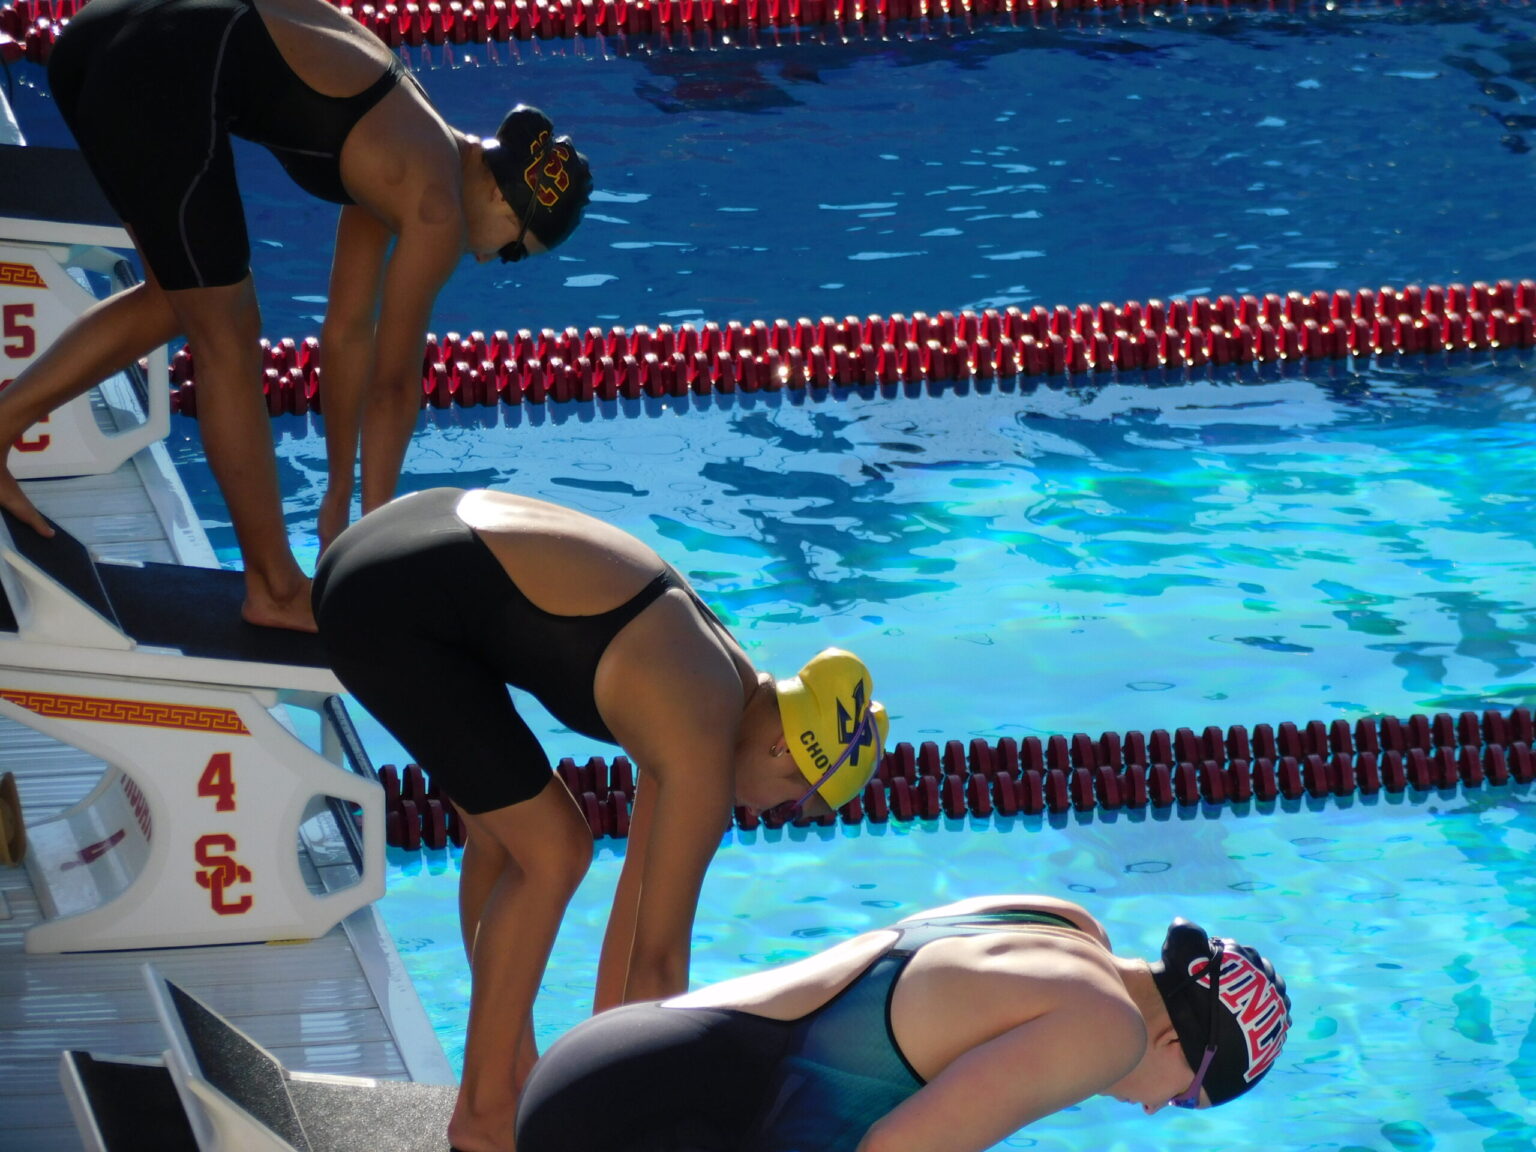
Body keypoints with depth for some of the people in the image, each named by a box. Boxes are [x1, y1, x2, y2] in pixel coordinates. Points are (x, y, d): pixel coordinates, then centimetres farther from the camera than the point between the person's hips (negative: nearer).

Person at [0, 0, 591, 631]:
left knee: (177, 301, 26)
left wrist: (340, 494, 37)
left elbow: (347, 334, 33)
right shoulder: (437, 206, 3)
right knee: (226, 339, 5)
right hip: (169, 75, -9)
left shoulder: (397, 162, 26)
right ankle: (277, 591, 15)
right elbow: (395, 382, 10)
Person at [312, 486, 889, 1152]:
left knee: (502, 833, 19)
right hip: (397, 605, -9)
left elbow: (644, 880, 22)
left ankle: (513, 1071, 29)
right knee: (551, 850, -3)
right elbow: (660, 955, -8)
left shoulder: (723, 675, 14)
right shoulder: (705, 752, -13)